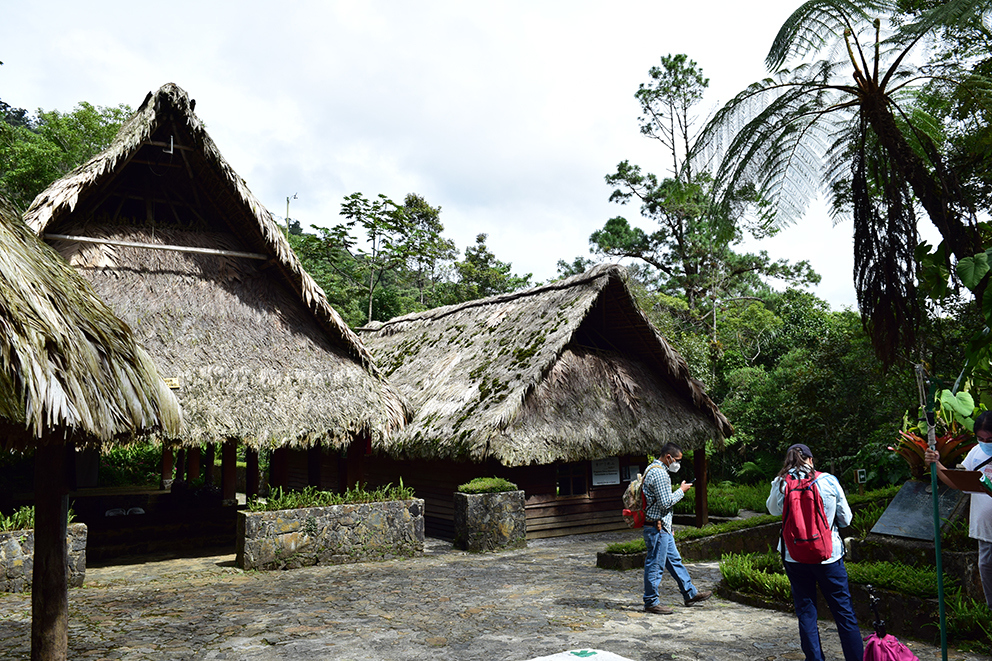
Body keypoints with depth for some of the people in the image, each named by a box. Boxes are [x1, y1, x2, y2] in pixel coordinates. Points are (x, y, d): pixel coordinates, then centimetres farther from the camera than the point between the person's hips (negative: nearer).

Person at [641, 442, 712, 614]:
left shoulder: (653, 469, 15)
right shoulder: (659, 473, -20)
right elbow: (666, 502, -22)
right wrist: (681, 491, -9)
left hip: (662, 527, 11)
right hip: (657, 527, -11)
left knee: (674, 560, 18)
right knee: (655, 564, -2)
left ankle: (690, 594, 28)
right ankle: (651, 602, 7)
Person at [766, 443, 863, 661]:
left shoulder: (780, 484, -6)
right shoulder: (828, 481, -6)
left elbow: (773, 509, 14)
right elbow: (845, 519, 2)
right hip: (828, 554, -1)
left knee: (805, 611, 11)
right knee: (844, 611, 10)